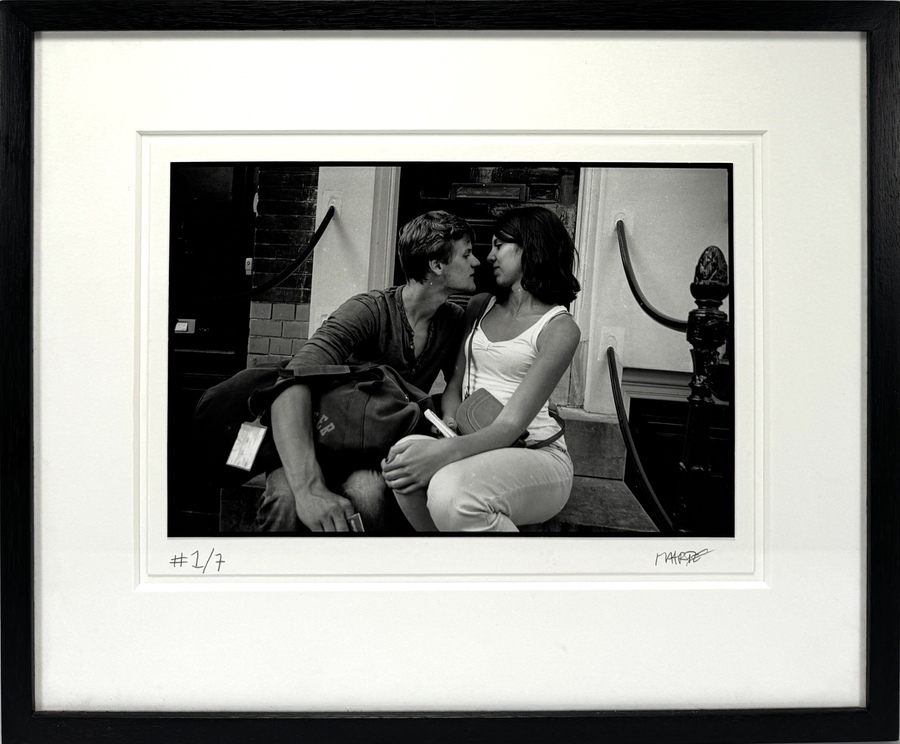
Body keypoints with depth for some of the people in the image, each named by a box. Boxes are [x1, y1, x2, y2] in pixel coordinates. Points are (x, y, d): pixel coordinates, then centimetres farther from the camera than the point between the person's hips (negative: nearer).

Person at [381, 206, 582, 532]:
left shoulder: (559, 328, -6)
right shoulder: (481, 306, 15)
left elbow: (512, 423, -16)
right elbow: (455, 383, 13)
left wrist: (445, 452, -32)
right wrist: (450, 425, -11)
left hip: (537, 454, -5)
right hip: (474, 445, 6)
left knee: (449, 492, -37)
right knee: (404, 454, -29)